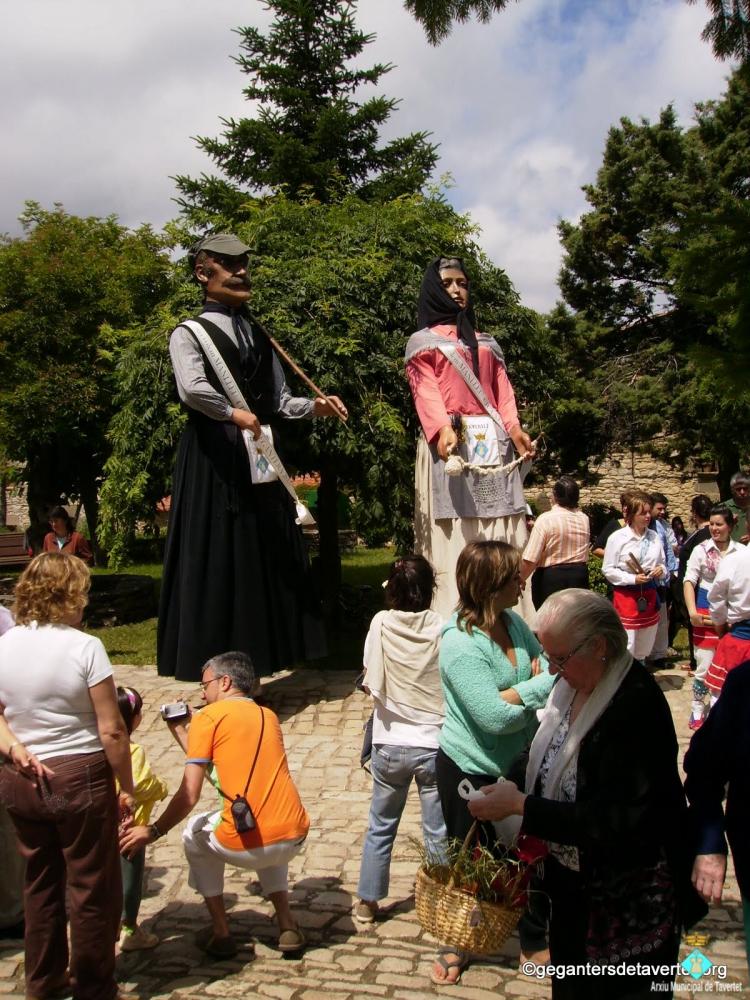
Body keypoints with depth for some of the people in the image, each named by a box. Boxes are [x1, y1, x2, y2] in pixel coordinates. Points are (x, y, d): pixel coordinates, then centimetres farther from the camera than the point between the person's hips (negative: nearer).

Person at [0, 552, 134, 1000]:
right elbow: (111, 731, -16)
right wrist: (127, 788, -7)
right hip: (80, 778, -5)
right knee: (92, 887, 11)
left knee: (41, 881, 21)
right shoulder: (84, 647, -17)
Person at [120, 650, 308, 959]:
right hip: (295, 839, 5)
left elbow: (189, 795, -5)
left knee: (194, 835, 28)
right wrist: (181, 731, 33)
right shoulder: (269, 716, 18)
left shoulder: (208, 717, 0)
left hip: (245, 846, -5)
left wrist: (152, 831, 9)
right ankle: (287, 926, 27)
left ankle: (220, 933, 26)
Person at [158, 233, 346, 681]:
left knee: (265, 559, 6)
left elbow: (279, 401, 14)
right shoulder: (190, 334, -2)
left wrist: (314, 406, -2)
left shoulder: (258, 336, 18)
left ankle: (254, 663, 15)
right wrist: (234, 414, -20)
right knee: (218, 562, -5)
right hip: (215, 458, -6)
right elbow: (192, 388, -21)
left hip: (261, 459, 7)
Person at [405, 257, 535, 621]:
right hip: (449, 442, -4)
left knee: (503, 540, -2)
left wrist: (514, 428, -7)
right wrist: (443, 428, -24)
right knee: (453, 539, -12)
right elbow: (425, 390, -4)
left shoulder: (487, 342, 26)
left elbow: (502, 389, 13)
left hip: (493, 444, 4)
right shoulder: (423, 341, 13)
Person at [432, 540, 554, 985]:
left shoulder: (513, 622, -5)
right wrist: (541, 685, -16)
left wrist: (513, 694, -21)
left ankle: (536, 938, 40)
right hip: (471, 770, -6)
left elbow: (549, 671, -2)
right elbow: (495, 717, -29)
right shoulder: (459, 644, -26)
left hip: (517, 763, 6)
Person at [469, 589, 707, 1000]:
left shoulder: (636, 708, -29)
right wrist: (510, 785, -10)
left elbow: (616, 823, -31)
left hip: (628, 902, -8)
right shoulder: (574, 684, -4)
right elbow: (546, 756, 10)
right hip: (573, 882, 8)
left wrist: (520, 805, -27)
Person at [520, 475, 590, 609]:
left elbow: (530, 560, -17)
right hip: (579, 576, 5)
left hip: (551, 577, -5)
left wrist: (520, 580, -5)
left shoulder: (546, 519, -15)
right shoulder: (584, 519, 3)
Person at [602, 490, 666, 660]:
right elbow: (608, 569, -9)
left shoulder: (654, 536, 3)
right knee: (626, 649, -6)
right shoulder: (617, 537, -10)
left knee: (643, 649, 15)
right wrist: (633, 579, -18)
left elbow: (662, 563, 15)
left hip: (649, 595, 5)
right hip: (625, 595, -5)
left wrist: (661, 570, -9)